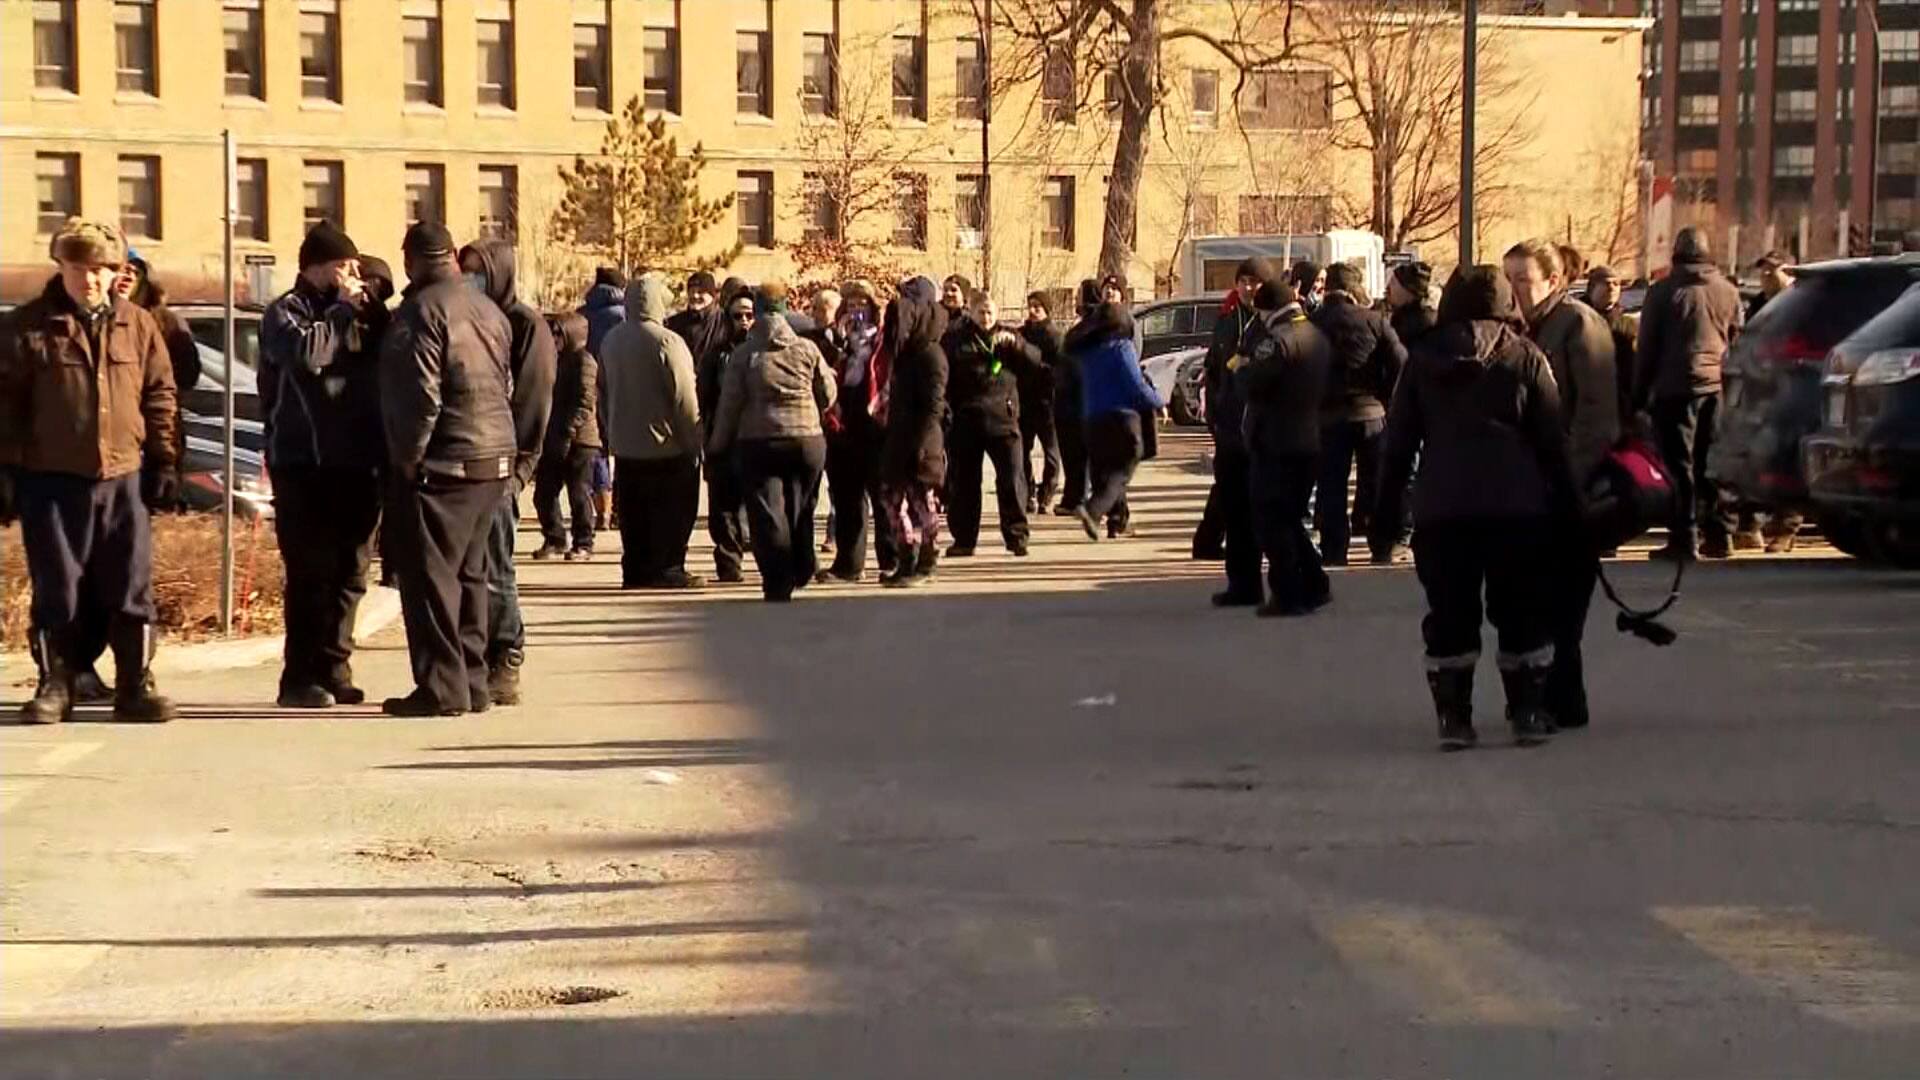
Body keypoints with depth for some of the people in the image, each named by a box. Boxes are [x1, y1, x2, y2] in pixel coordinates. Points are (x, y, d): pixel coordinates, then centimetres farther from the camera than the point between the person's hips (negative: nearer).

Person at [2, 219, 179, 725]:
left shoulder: (138, 326, 7)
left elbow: (160, 395, 11)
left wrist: (164, 460, 6)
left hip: (124, 478, 2)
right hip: (52, 480, -2)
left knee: (132, 588, 3)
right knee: (57, 590, 3)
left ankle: (135, 686, 10)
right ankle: (54, 686, 12)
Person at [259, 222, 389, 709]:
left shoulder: (355, 312, 18)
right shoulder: (286, 313, -2)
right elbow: (307, 351, -22)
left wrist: (373, 314, 1)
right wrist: (344, 309, -12)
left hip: (357, 462, 7)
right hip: (304, 464, -7)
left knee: (349, 573, 8)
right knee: (312, 572, -8)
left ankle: (333, 669, 16)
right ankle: (300, 677, -5)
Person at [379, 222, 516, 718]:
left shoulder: (421, 312, -13)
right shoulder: (488, 309, 12)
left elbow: (422, 396, -19)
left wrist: (408, 455, -11)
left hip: (443, 464, -8)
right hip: (495, 459, 8)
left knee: (431, 576, -3)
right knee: (469, 575, 15)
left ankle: (442, 688, -5)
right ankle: (473, 684, 18)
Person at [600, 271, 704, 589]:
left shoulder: (610, 341, 5)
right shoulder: (666, 342, -17)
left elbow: (604, 393, 14)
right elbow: (684, 397, -17)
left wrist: (610, 431, 21)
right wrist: (693, 441, -11)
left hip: (624, 444, 7)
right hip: (665, 444, -7)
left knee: (633, 513, 12)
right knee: (673, 511, 2)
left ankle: (635, 569, 13)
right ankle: (668, 569, 0)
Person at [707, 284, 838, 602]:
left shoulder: (743, 355, -5)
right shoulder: (807, 349, 0)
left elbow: (729, 404, -2)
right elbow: (828, 395, 7)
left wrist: (719, 443, 10)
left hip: (758, 443, -2)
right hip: (807, 440, 2)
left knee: (767, 513, -1)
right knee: (800, 509, 17)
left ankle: (777, 582, -6)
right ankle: (801, 571, 26)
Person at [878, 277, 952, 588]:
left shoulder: (930, 355, -13)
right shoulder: (904, 352, 13)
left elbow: (934, 406, -17)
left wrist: (920, 445, -21)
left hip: (921, 442, -8)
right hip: (900, 438, 8)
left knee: (922, 503, -2)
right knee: (896, 498, 10)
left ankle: (925, 565, 3)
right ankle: (907, 563, 16)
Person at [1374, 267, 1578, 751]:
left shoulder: (1422, 359, 7)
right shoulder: (1525, 356, 2)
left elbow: (1399, 439, 8)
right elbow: (1552, 438, 1)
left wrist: (1387, 506, 11)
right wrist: (1564, 501, 6)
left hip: (1440, 507, 1)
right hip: (1516, 505, -1)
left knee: (1449, 615, 6)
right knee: (1522, 611, 8)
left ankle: (1453, 716, 4)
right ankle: (1528, 713, 9)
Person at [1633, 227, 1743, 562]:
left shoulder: (1663, 292, -3)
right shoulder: (1729, 292, 10)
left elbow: (1646, 347, -2)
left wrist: (1639, 394, 3)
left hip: (1676, 387, -4)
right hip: (1717, 387, 4)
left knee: (1680, 464, -3)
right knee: (1713, 462, 11)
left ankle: (1683, 540, -7)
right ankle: (1718, 536, 11)